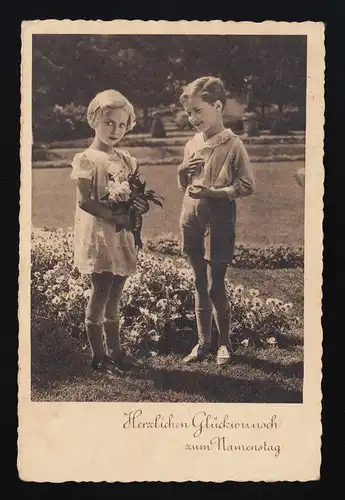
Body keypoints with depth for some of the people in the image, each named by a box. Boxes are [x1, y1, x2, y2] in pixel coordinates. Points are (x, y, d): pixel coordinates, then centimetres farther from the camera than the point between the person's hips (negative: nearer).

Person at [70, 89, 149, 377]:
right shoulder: (87, 160, -8)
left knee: (114, 297, 13)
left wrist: (141, 206, -9)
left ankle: (114, 350, 24)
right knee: (101, 294, -2)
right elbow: (85, 202, -15)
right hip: (98, 234, -6)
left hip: (122, 235, 6)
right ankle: (99, 357, 8)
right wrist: (116, 218, -21)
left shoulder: (126, 160, 11)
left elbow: (134, 196, 14)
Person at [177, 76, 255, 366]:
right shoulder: (192, 145, 9)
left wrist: (211, 192, -20)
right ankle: (203, 342, 25)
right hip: (192, 222, 6)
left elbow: (246, 187, -12)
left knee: (215, 288, 0)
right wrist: (182, 172, -2)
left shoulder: (233, 145, -10)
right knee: (200, 286, 14)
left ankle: (225, 343, 19)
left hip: (218, 225, -6)